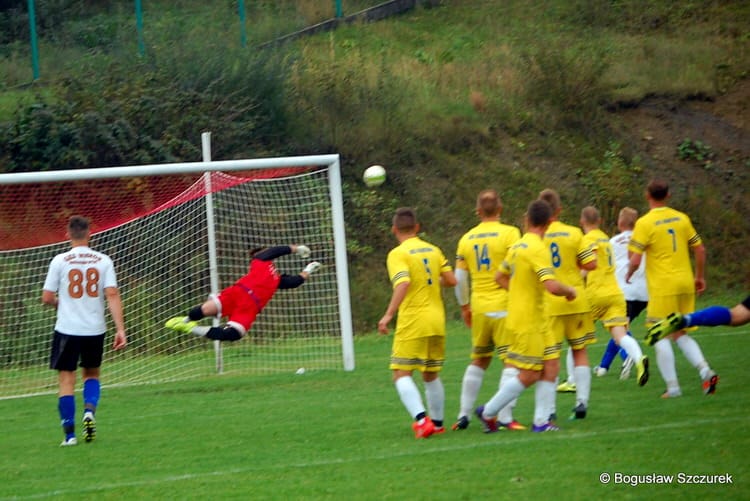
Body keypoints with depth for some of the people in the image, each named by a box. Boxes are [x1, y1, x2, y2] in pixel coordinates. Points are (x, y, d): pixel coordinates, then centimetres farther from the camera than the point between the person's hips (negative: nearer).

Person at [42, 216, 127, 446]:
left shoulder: (60, 261, -5)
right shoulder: (103, 261, -1)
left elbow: (47, 298, -3)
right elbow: (112, 295, -9)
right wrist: (120, 329, -9)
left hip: (67, 329, -2)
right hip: (95, 329, 2)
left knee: (66, 379, 5)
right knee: (91, 374, 22)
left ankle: (69, 433, -1)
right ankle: (90, 410, -4)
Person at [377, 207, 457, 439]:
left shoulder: (398, 254, -9)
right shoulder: (433, 250, 9)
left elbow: (403, 284, -23)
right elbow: (451, 280, 8)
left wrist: (388, 315, -23)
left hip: (412, 322, -6)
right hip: (437, 321, 6)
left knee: (402, 375, -4)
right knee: (431, 375, 18)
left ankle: (422, 419, -22)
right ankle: (437, 423, 23)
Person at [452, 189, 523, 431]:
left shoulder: (467, 239, 7)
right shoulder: (509, 233, -7)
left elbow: (459, 278, 10)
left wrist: (465, 306, 22)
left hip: (479, 308, 5)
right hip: (504, 306, -5)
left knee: (478, 361, 18)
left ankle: (464, 415, 17)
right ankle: (505, 417, -9)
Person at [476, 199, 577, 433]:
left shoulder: (517, 246, 9)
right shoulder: (538, 249, -19)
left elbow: (501, 277, 22)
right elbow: (551, 286, -28)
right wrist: (569, 290, -8)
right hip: (529, 322, -9)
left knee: (551, 365, 6)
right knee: (528, 375, -3)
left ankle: (542, 420, 5)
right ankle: (488, 412, 7)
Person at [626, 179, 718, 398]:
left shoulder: (645, 223, -9)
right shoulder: (682, 219, 7)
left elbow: (635, 260, -12)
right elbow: (700, 250, 10)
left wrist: (628, 274, 9)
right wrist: (700, 277, 22)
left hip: (663, 287, -6)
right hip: (686, 284, 6)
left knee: (660, 336, 1)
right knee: (681, 334, 16)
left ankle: (672, 386, -4)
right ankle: (705, 370, -4)